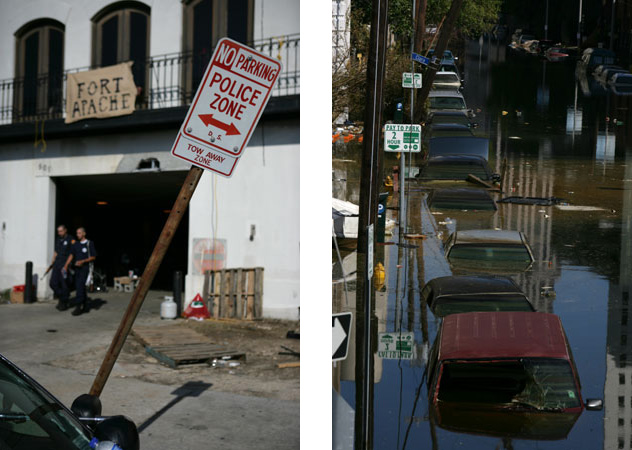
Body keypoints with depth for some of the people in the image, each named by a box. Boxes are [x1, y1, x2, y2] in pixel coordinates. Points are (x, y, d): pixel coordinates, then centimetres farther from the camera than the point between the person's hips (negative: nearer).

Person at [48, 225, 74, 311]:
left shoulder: (71, 240, -6)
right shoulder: (58, 240, 15)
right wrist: (52, 263, 15)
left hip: (65, 265, -6)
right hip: (57, 264, 6)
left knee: (64, 284, -2)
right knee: (53, 283, 1)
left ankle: (64, 303, 10)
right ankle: (61, 298, 19)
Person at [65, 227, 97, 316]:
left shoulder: (90, 244, -3)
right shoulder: (75, 244, 13)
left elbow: (93, 257, -4)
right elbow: (71, 255, 7)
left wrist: (83, 261, -16)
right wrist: (66, 266, -4)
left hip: (85, 268, -6)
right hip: (77, 268, 6)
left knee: (80, 286, -15)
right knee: (79, 287, 8)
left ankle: (78, 307, -14)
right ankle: (85, 306, 18)